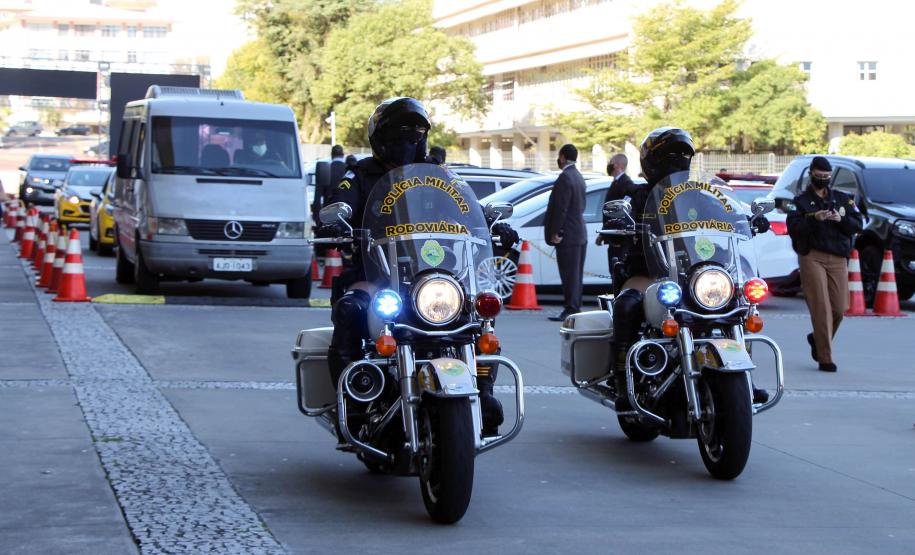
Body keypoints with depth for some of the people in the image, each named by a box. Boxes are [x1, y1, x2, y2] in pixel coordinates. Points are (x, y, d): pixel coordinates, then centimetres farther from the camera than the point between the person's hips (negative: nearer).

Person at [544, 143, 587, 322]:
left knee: (569, 274, -8)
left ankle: (570, 309, -8)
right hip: (580, 233, 10)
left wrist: (555, 232, -16)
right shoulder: (578, 177, 15)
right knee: (575, 274, 13)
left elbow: (560, 208, -20)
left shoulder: (565, 177, -16)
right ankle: (575, 307, 18)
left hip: (568, 235, -10)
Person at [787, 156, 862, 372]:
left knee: (839, 308, 1)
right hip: (812, 257, -4)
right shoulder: (801, 201, 6)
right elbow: (793, 228, -6)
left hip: (838, 259, 4)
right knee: (821, 308, -10)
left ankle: (818, 339, 29)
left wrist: (841, 219, -9)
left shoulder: (842, 199, 17)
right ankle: (825, 358, -7)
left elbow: (857, 225, 10)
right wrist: (813, 219, -20)